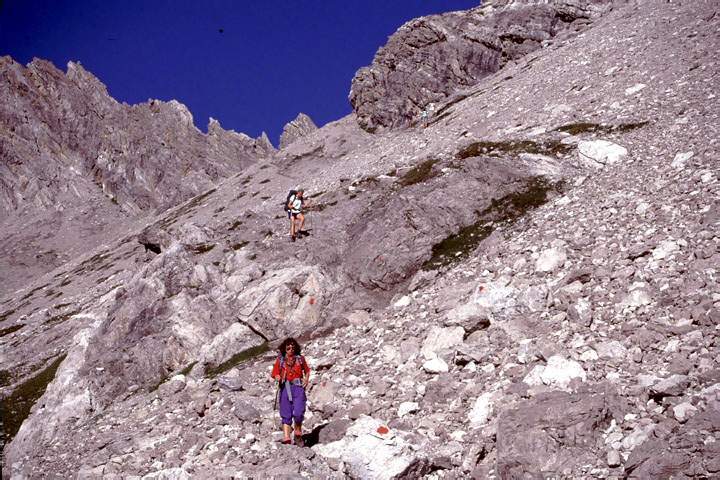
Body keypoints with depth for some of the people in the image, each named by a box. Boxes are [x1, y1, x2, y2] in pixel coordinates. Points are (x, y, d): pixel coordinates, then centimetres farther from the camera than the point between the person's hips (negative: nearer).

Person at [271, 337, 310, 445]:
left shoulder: (300, 358, 11)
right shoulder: (280, 360, 10)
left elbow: (307, 371, 21)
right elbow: (275, 373, 12)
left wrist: (306, 380, 4)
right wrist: (277, 377, -10)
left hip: (298, 387, -1)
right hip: (285, 388, 1)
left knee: (298, 413, -13)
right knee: (286, 415, -1)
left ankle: (298, 434, 11)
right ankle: (286, 439, 0)